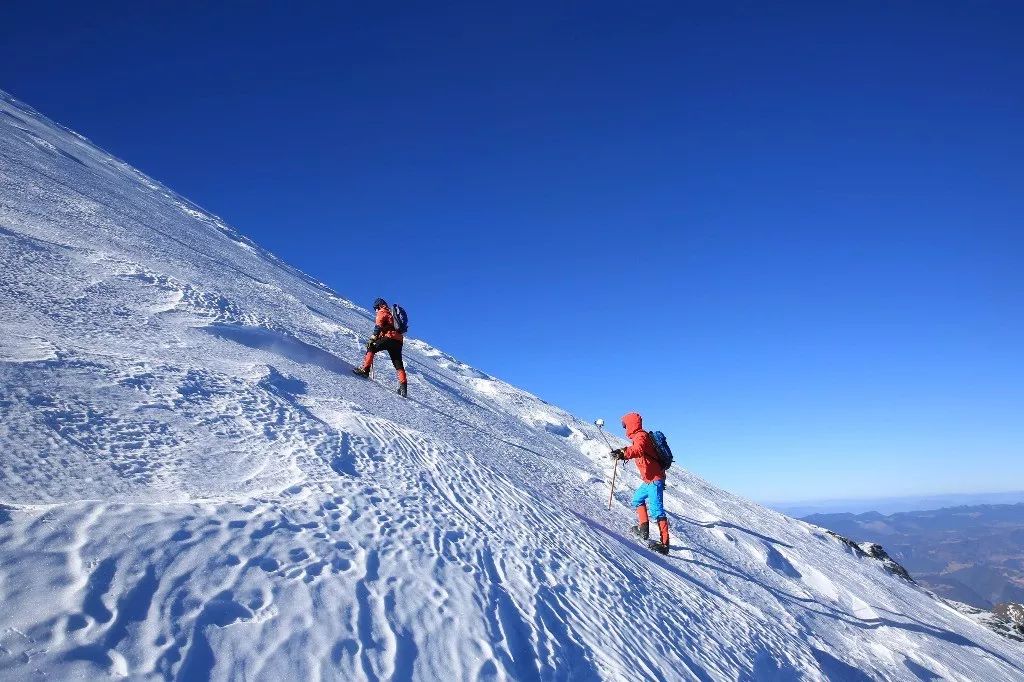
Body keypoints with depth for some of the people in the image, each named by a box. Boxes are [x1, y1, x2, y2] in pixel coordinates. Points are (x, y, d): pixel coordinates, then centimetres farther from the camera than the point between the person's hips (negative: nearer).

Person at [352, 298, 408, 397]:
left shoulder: (382, 313, 5)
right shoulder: (392, 313, 30)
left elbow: (378, 327, -9)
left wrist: (372, 339, -13)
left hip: (389, 338, -7)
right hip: (399, 341, 8)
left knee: (371, 348, 3)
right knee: (398, 364, 6)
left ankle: (365, 370, -9)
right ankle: (403, 386, -3)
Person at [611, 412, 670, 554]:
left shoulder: (641, 436, -15)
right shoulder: (640, 436, 16)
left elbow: (638, 450, -38)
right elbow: (635, 448, 39)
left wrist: (624, 454, -53)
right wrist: (623, 451, 53)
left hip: (654, 479, -11)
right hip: (649, 480, 11)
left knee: (656, 510, -15)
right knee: (638, 499, 26)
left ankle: (664, 543, -18)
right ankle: (643, 530, 27)